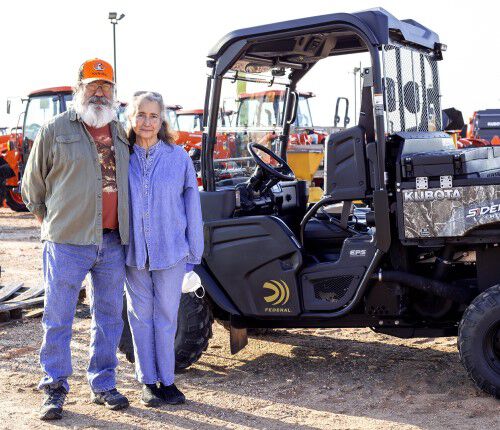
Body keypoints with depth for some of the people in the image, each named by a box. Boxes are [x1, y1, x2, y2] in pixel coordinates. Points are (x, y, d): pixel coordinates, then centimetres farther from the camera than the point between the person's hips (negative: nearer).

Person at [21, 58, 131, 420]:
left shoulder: (122, 133, 12)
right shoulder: (55, 130, -1)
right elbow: (32, 185, 7)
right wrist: (53, 223, 8)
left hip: (113, 242, 4)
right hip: (68, 242, -4)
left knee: (109, 316, 11)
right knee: (58, 318, 1)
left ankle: (103, 384, 24)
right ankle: (55, 390, 14)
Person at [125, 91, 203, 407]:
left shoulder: (178, 157, -2)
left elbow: (192, 205, 2)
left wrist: (194, 251, 2)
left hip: (170, 250, -1)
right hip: (133, 250, 1)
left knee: (166, 315, 7)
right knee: (141, 315, 10)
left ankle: (166, 380, 19)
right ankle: (148, 381, 21)